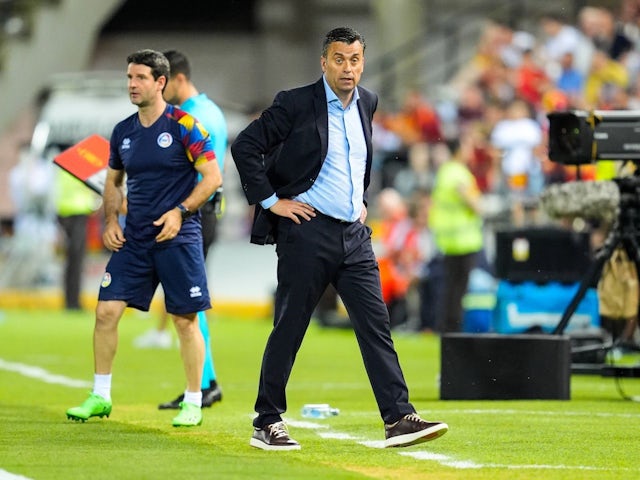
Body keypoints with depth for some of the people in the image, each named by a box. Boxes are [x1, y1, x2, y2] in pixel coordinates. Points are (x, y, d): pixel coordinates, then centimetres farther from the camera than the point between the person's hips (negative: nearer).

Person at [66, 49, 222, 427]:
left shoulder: (184, 125, -7)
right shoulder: (124, 131, 10)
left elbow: (213, 177, -7)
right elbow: (114, 182, 23)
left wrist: (180, 212, -17)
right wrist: (111, 221, 7)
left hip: (178, 238, -5)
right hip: (133, 239, 5)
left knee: (186, 320, -1)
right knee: (107, 310, -2)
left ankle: (193, 403, 9)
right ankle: (100, 397, 8)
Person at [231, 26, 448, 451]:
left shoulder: (367, 103, 11)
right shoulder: (296, 104, -8)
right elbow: (245, 146, -9)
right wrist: (270, 201, -9)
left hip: (354, 234, 6)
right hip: (307, 230, -6)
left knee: (376, 325, -1)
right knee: (289, 328, 1)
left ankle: (399, 418, -4)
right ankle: (267, 423, 9)